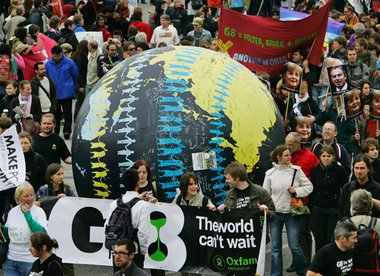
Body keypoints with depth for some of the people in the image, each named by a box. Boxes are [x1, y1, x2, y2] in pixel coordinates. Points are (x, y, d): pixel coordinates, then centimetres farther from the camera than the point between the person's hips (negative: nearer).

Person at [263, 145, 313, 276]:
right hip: (275, 212, 2)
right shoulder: (270, 174, 3)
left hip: (292, 212, -2)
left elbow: (309, 186, 5)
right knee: (275, 247, 5)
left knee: (294, 245, -4)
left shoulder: (296, 170, 0)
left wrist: (296, 191, -11)